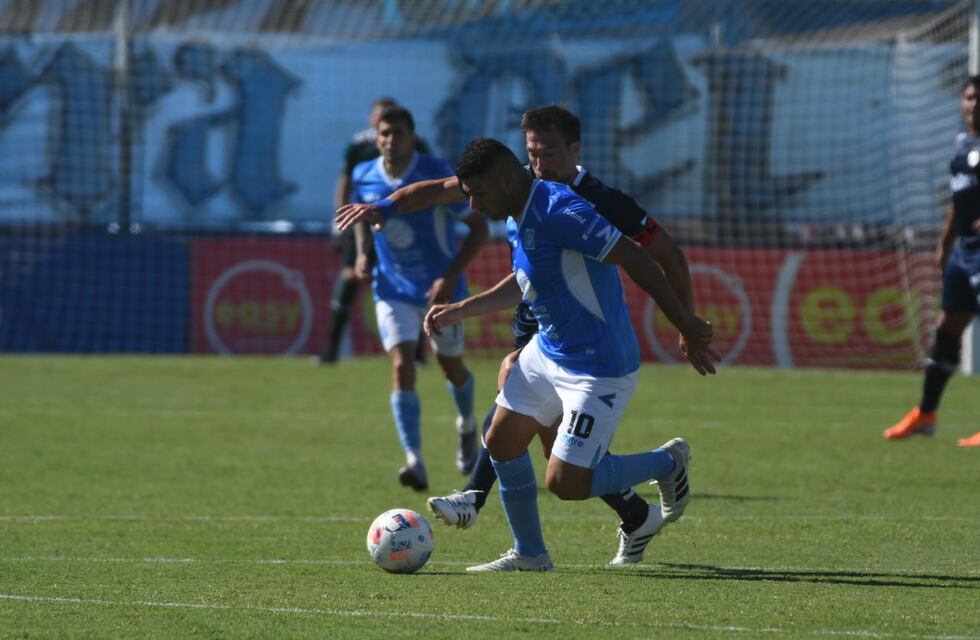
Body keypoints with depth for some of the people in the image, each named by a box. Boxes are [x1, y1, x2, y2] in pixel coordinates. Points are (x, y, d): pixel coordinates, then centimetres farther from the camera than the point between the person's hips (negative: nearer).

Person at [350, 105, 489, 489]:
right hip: (394, 291, 2)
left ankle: (467, 426, 48)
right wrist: (362, 253, -2)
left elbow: (478, 228, -15)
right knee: (401, 367, -16)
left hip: (440, 288, -2)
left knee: (451, 367, 14)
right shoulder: (364, 177, -7)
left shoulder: (437, 175, -19)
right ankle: (414, 461, -21)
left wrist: (451, 276, -25)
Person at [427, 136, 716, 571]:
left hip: (600, 369, -10)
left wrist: (685, 324, -25)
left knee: (566, 484, -9)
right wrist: (460, 310, 21)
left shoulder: (559, 212, -26)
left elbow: (634, 259, -26)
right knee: (501, 442, 9)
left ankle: (667, 463, 14)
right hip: (546, 352, 10)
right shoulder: (517, 221, 5)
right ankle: (529, 554, 24)